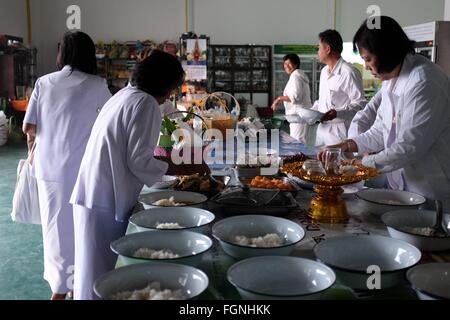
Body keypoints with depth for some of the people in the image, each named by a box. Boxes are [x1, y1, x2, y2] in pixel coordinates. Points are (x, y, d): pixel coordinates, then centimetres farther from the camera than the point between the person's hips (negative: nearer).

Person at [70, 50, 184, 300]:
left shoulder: (124, 95, 15)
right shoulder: (146, 103, -12)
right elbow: (139, 162, -16)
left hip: (94, 194, 9)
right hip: (107, 201, -9)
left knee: (95, 273, 18)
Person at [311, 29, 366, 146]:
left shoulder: (349, 72, -13)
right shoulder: (324, 71, 15)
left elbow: (360, 104, -15)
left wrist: (337, 113, -27)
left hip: (339, 132, -7)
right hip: (322, 129, 8)